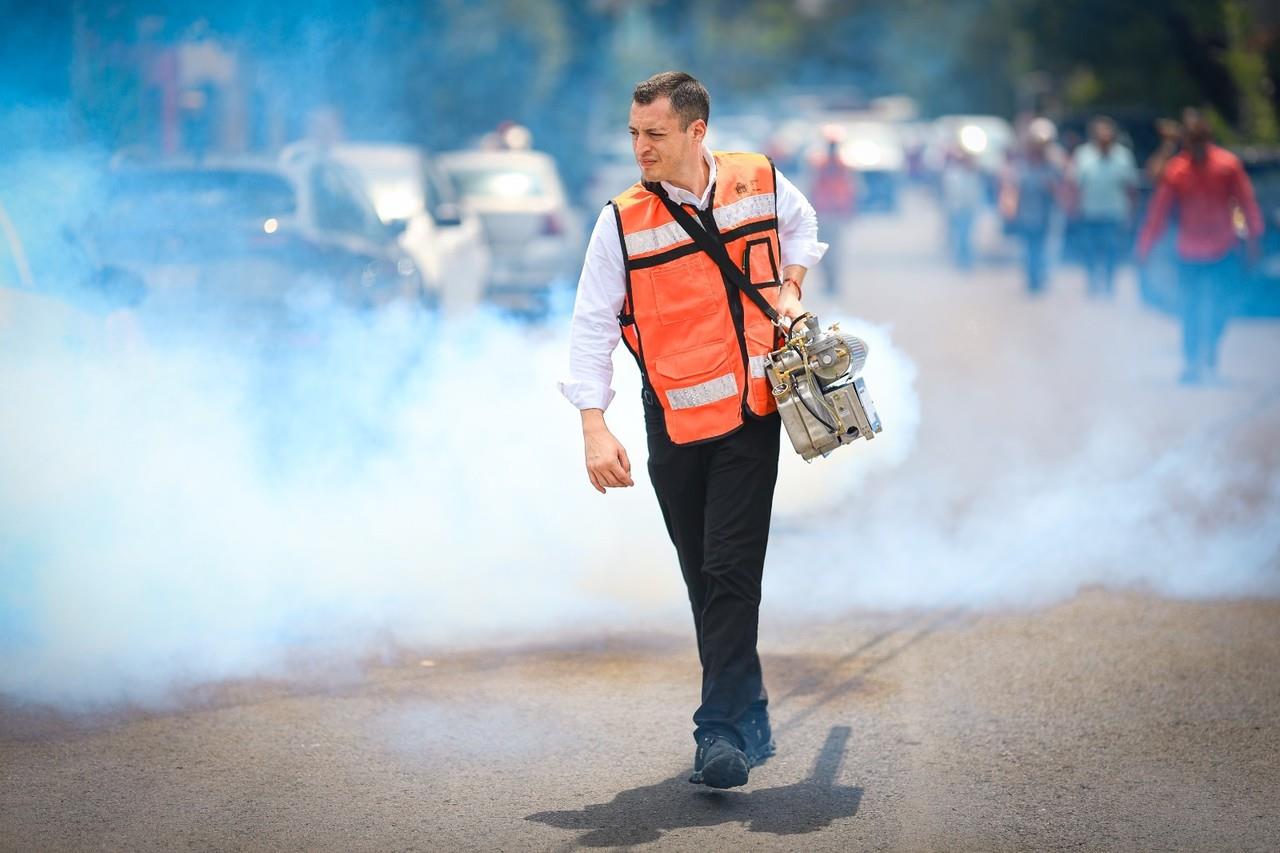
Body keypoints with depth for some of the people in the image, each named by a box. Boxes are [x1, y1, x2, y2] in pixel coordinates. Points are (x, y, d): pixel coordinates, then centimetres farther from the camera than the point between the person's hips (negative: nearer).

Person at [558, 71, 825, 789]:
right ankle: (748, 718, 23)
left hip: (751, 413, -1)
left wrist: (788, 288, 6)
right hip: (674, 426, 1)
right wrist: (595, 427, -14)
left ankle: (723, 731, -10)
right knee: (705, 581, 8)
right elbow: (592, 326, -5)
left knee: (731, 571, -11)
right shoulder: (623, 221, -5)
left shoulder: (760, 182, -1)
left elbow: (801, 225, 23)